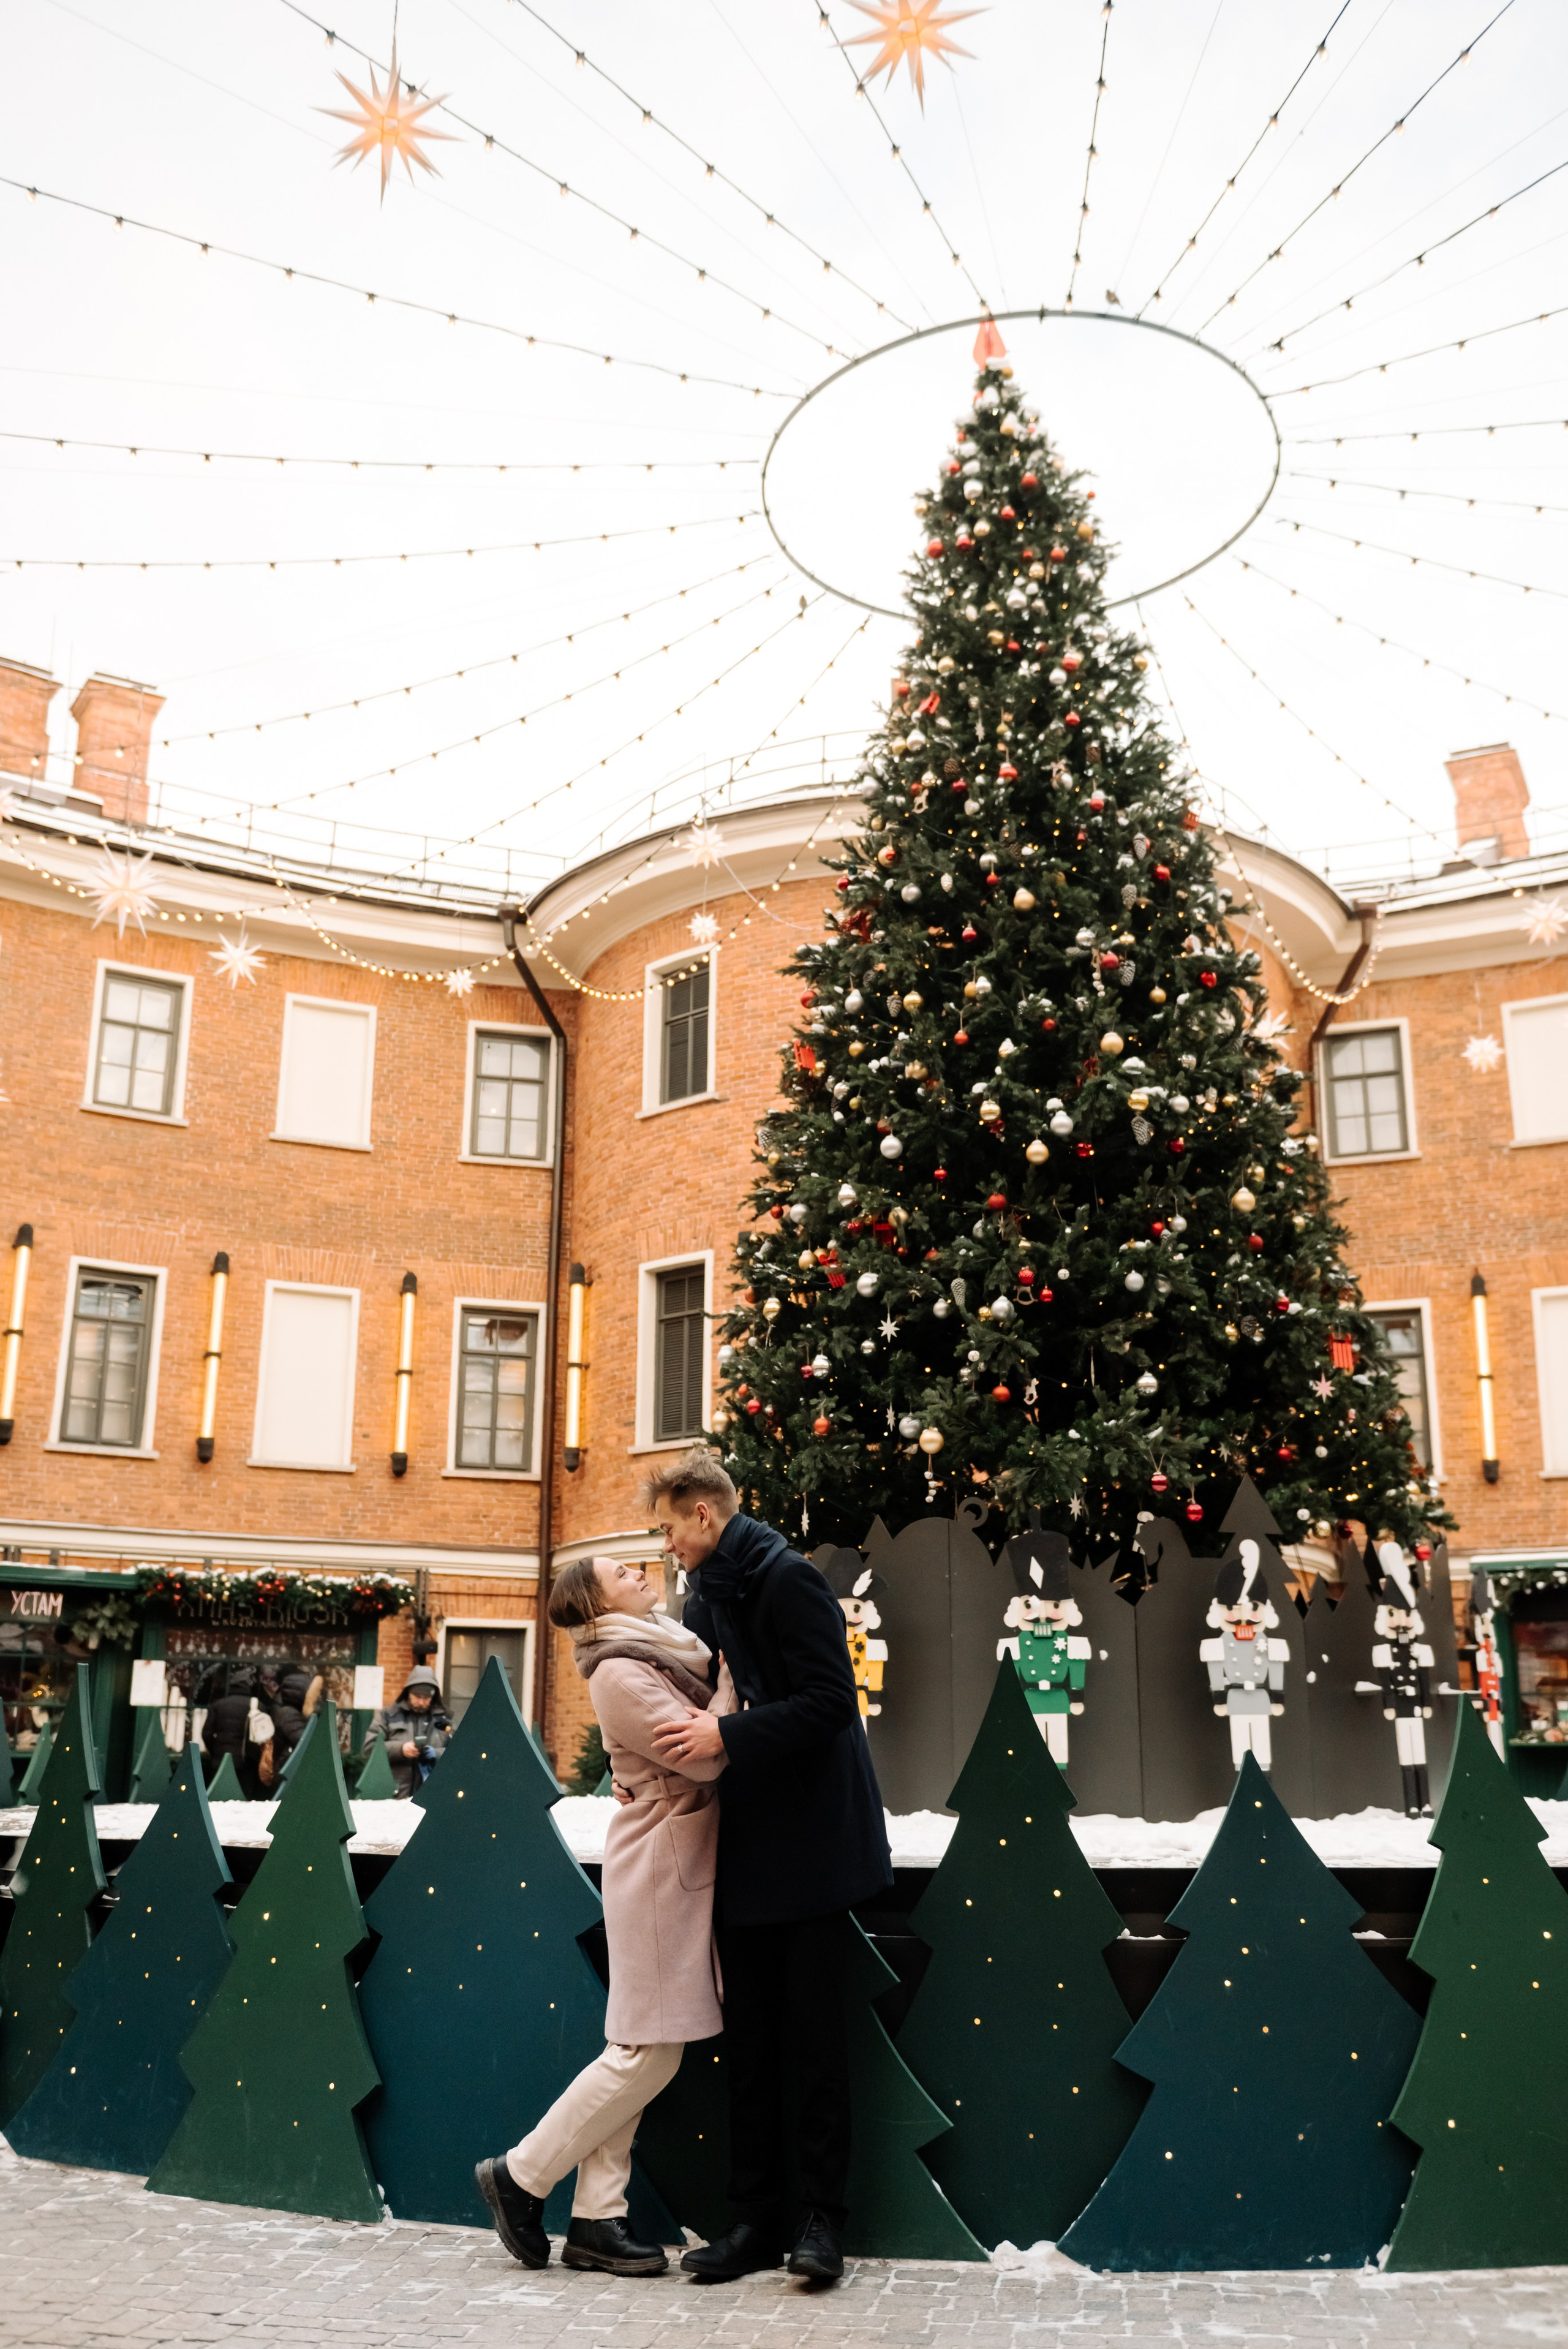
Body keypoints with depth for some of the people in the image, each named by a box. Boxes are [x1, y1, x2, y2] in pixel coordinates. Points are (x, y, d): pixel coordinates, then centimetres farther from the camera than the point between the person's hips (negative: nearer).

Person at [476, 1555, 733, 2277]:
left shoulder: (663, 1650, 12)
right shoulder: (620, 1673, -16)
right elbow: (705, 1754, -21)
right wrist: (735, 1672, -12)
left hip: (682, 1863, 9)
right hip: (659, 1866, -9)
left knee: (637, 2052, 11)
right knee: (649, 2051, -4)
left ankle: (594, 2219, 18)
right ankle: (521, 2176, 10)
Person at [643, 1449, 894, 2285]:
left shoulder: (788, 1580, -14)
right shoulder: (707, 1596, 12)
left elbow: (830, 1701, -20)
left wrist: (726, 1736, -23)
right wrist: (655, 1761, 5)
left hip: (810, 1843, -8)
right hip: (744, 1844, 8)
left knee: (812, 2035, 0)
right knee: (748, 2041, 10)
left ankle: (821, 2217, 11)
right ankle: (756, 2220, 17)